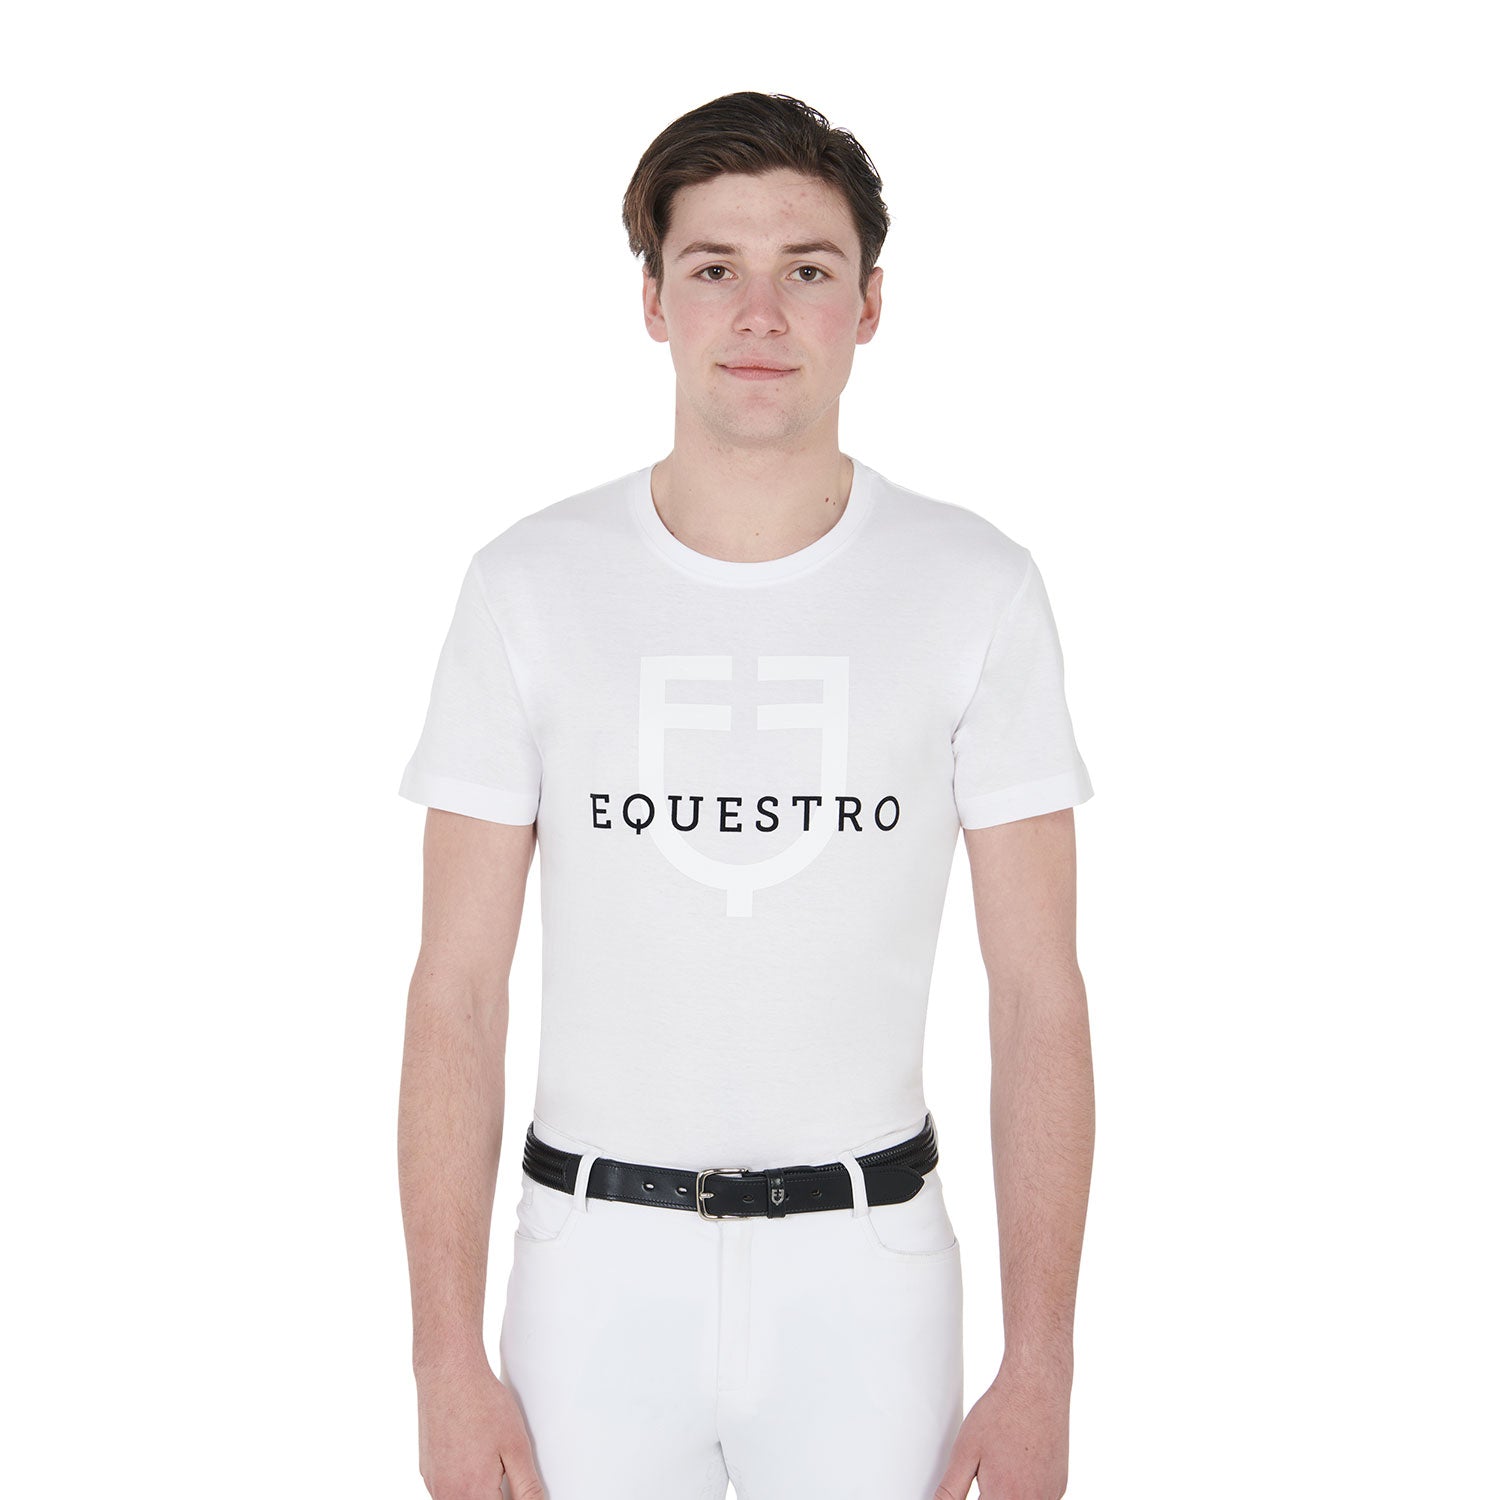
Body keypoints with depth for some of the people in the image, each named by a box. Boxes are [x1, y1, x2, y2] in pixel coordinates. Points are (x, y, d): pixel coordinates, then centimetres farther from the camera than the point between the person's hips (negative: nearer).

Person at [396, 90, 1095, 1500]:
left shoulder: (978, 589, -4)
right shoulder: (529, 584, -4)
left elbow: (1039, 994, -5)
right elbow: (457, 989, -4)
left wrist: (1040, 1373, -8)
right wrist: (447, 1358, -7)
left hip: (865, 1265, 0)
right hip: (599, 1255, 0)